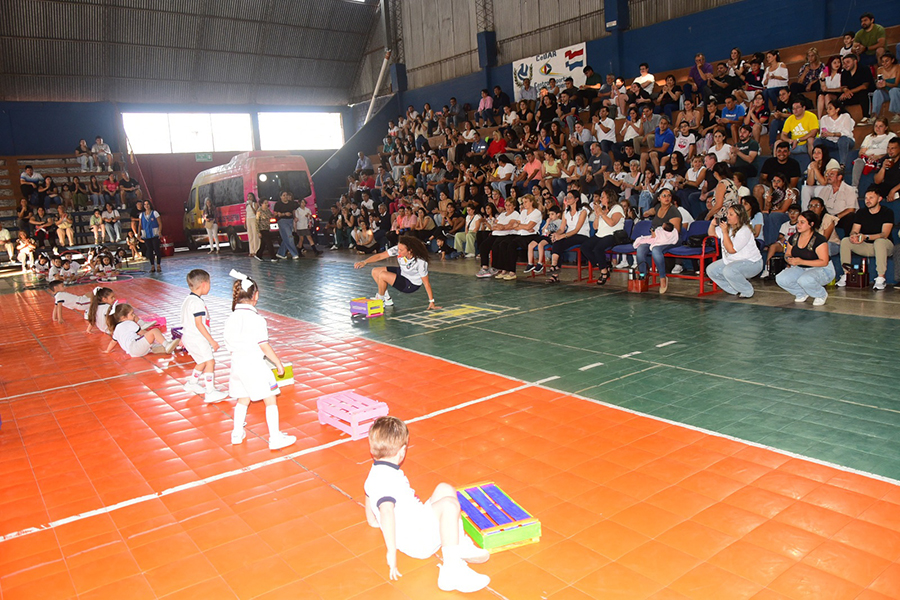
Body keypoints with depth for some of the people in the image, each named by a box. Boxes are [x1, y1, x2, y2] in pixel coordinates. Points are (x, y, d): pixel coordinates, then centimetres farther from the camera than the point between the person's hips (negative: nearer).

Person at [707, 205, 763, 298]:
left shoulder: (744, 231, -23)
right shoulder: (727, 226, 2)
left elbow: (731, 250, -27)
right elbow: (711, 233, 16)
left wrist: (725, 232, -27)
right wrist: (712, 224, -6)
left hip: (751, 263, -9)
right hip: (730, 260, 9)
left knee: (729, 271, -36)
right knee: (711, 270, -2)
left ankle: (747, 292, -10)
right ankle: (735, 291, 8)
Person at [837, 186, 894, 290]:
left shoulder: (887, 213, -8)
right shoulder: (861, 213, 6)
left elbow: (885, 234, -20)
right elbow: (854, 230, -2)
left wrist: (865, 237, -38)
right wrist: (853, 236, -30)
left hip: (885, 246, -4)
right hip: (866, 246, 4)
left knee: (879, 241, -39)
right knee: (845, 241, -19)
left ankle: (881, 278, -37)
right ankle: (846, 274, -20)